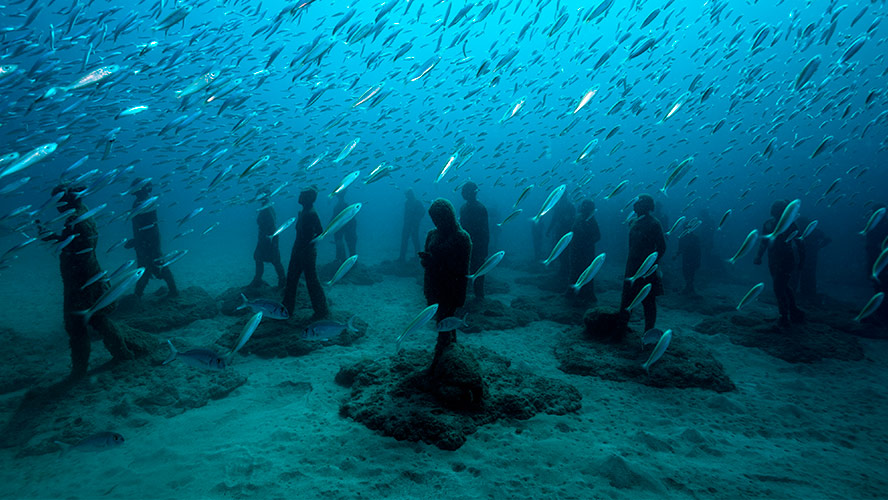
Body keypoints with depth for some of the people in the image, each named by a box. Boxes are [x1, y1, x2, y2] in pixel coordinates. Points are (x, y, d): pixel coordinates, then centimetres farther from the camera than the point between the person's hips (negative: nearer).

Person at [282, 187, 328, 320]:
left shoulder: (311, 214, -19)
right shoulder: (303, 212, 10)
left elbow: (320, 233, -22)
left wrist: (308, 244, -15)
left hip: (307, 252, -10)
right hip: (298, 251, 10)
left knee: (312, 281, -1)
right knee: (291, 279, 14)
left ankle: (321, 311, 12)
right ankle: (287, 309, 25)